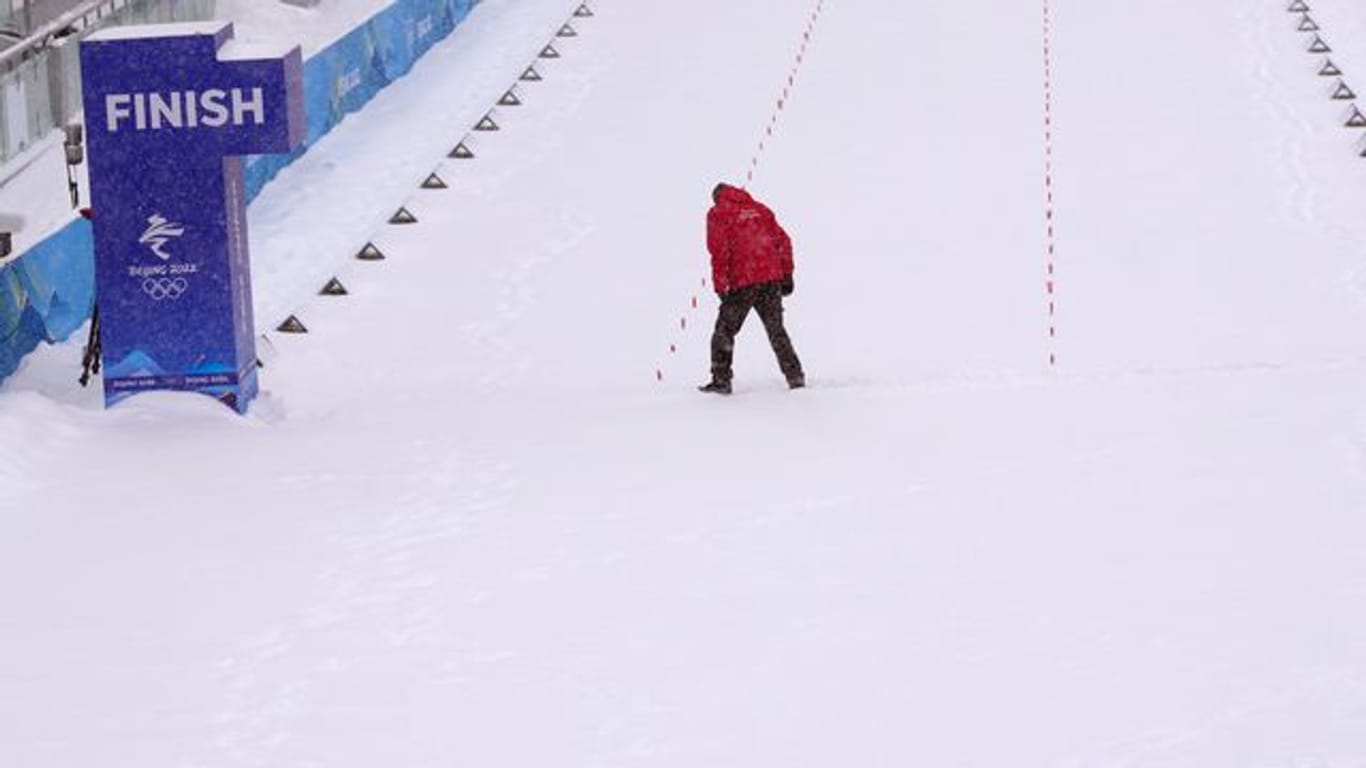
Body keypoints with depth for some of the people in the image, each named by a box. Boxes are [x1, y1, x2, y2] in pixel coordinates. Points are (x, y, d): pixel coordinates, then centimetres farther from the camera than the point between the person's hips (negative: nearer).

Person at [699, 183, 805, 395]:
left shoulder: (718, 214, 3)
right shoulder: (760, 209, 18)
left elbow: (719, 252, -8)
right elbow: (783, 241, 14)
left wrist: (721, 287, -9)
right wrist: (787, 275, 15)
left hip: (742, 283, -5)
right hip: (772, 280, 5)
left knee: (724, 331, 6)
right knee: (776, 330, 16)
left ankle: (721, 380, 0)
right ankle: (795, 376, 12)